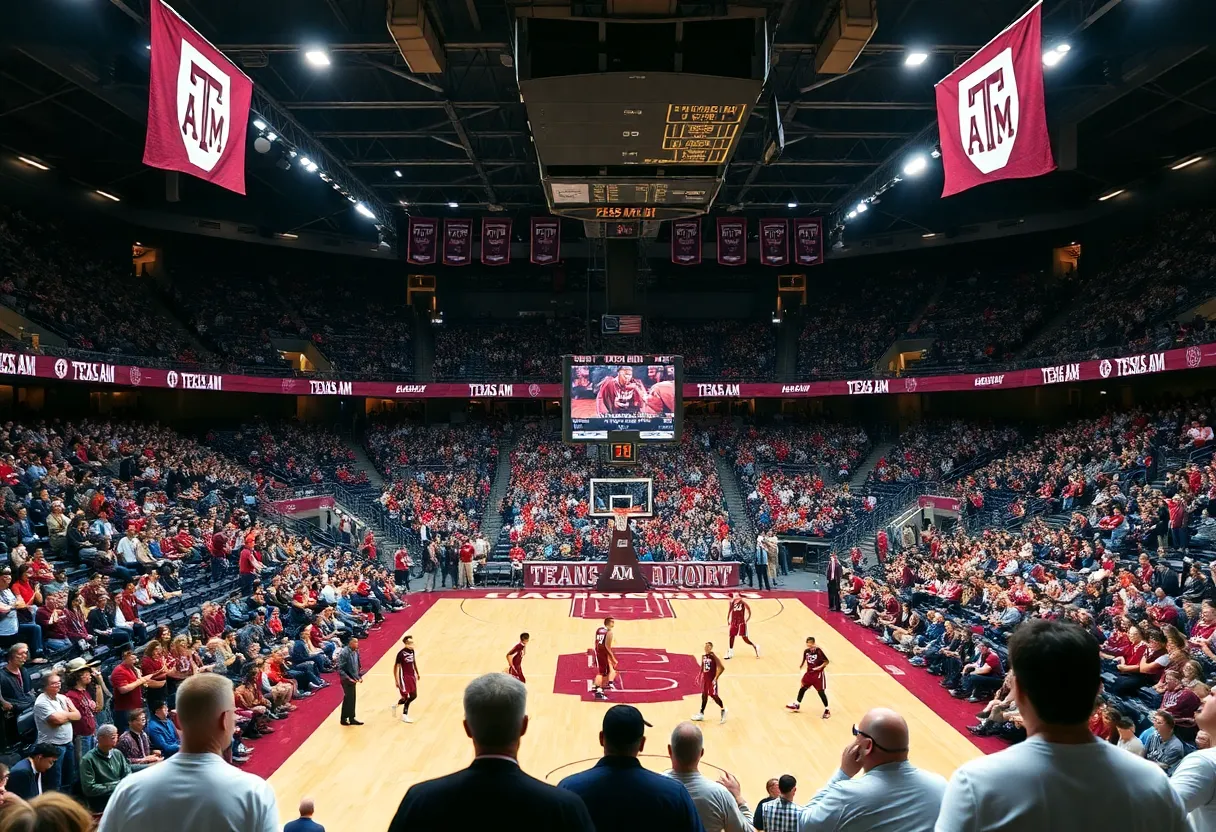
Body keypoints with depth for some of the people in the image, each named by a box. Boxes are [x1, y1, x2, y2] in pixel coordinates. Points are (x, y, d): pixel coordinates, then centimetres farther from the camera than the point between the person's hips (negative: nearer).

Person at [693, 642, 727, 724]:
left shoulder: (714, 656, -16)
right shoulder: (703, 656, 5)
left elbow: (722, 667, -18)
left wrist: (716, 677, -19)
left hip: (712, 678, -7)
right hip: (704, 677, 7)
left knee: (713, 695, -3)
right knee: (704, 695, 12)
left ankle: (723, 710, 19)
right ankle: (701, 714, 19)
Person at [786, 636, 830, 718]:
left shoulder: (818, 651, -19)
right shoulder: (806, 651, -3)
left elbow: (826, 661, -14)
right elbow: (804, 660, 12)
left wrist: (820, 667, -27)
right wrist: (800, 666, -1)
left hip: (818, 674, -6)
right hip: (809, 672, 6)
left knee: (821, 692, -5)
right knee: (802, 688, 16)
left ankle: (827, 710, 8)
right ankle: (797, 705, 34)